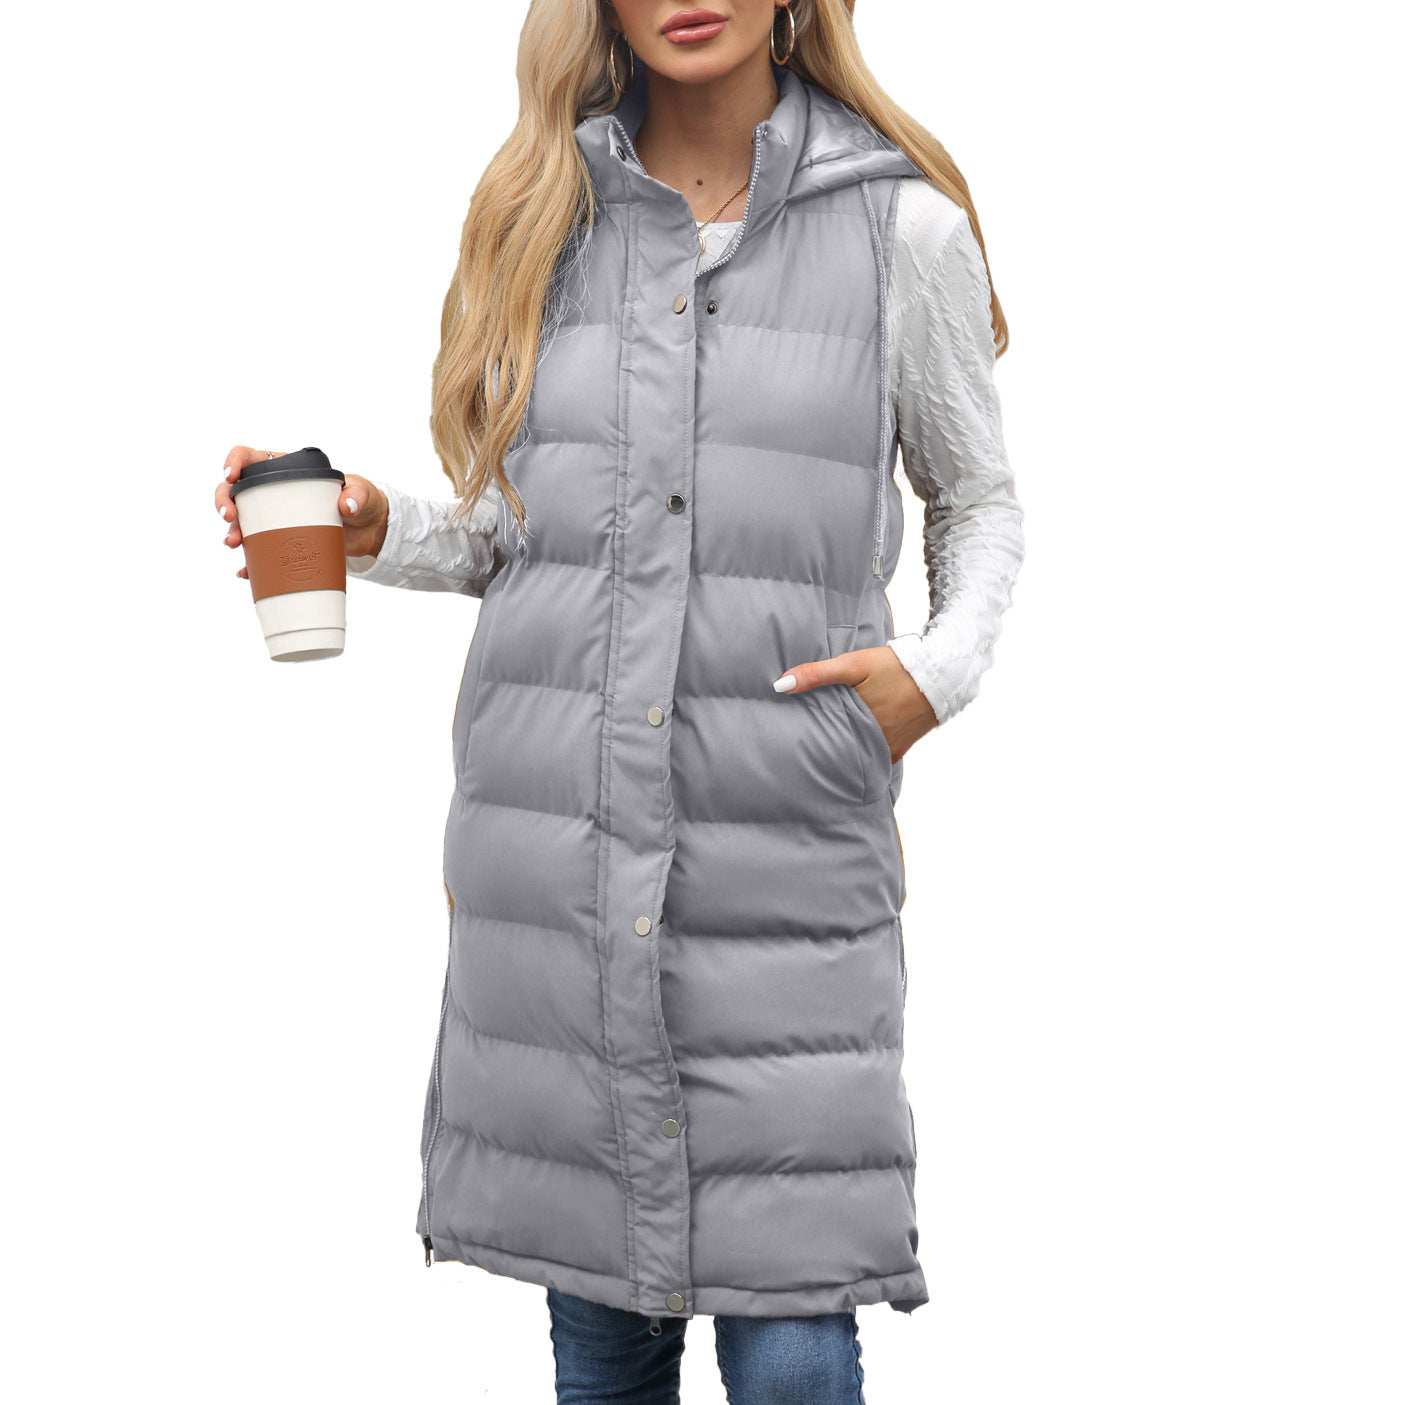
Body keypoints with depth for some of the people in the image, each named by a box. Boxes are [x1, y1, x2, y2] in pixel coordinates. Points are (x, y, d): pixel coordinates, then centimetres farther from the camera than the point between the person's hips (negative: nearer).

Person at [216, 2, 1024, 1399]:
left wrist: (941, 667, -4)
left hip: (784, 854, -2)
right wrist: (379, 531, -2)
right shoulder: (542, 216, 9)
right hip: (558, 853, 3)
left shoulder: (902, 227, 1)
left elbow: (979, 499, 14)